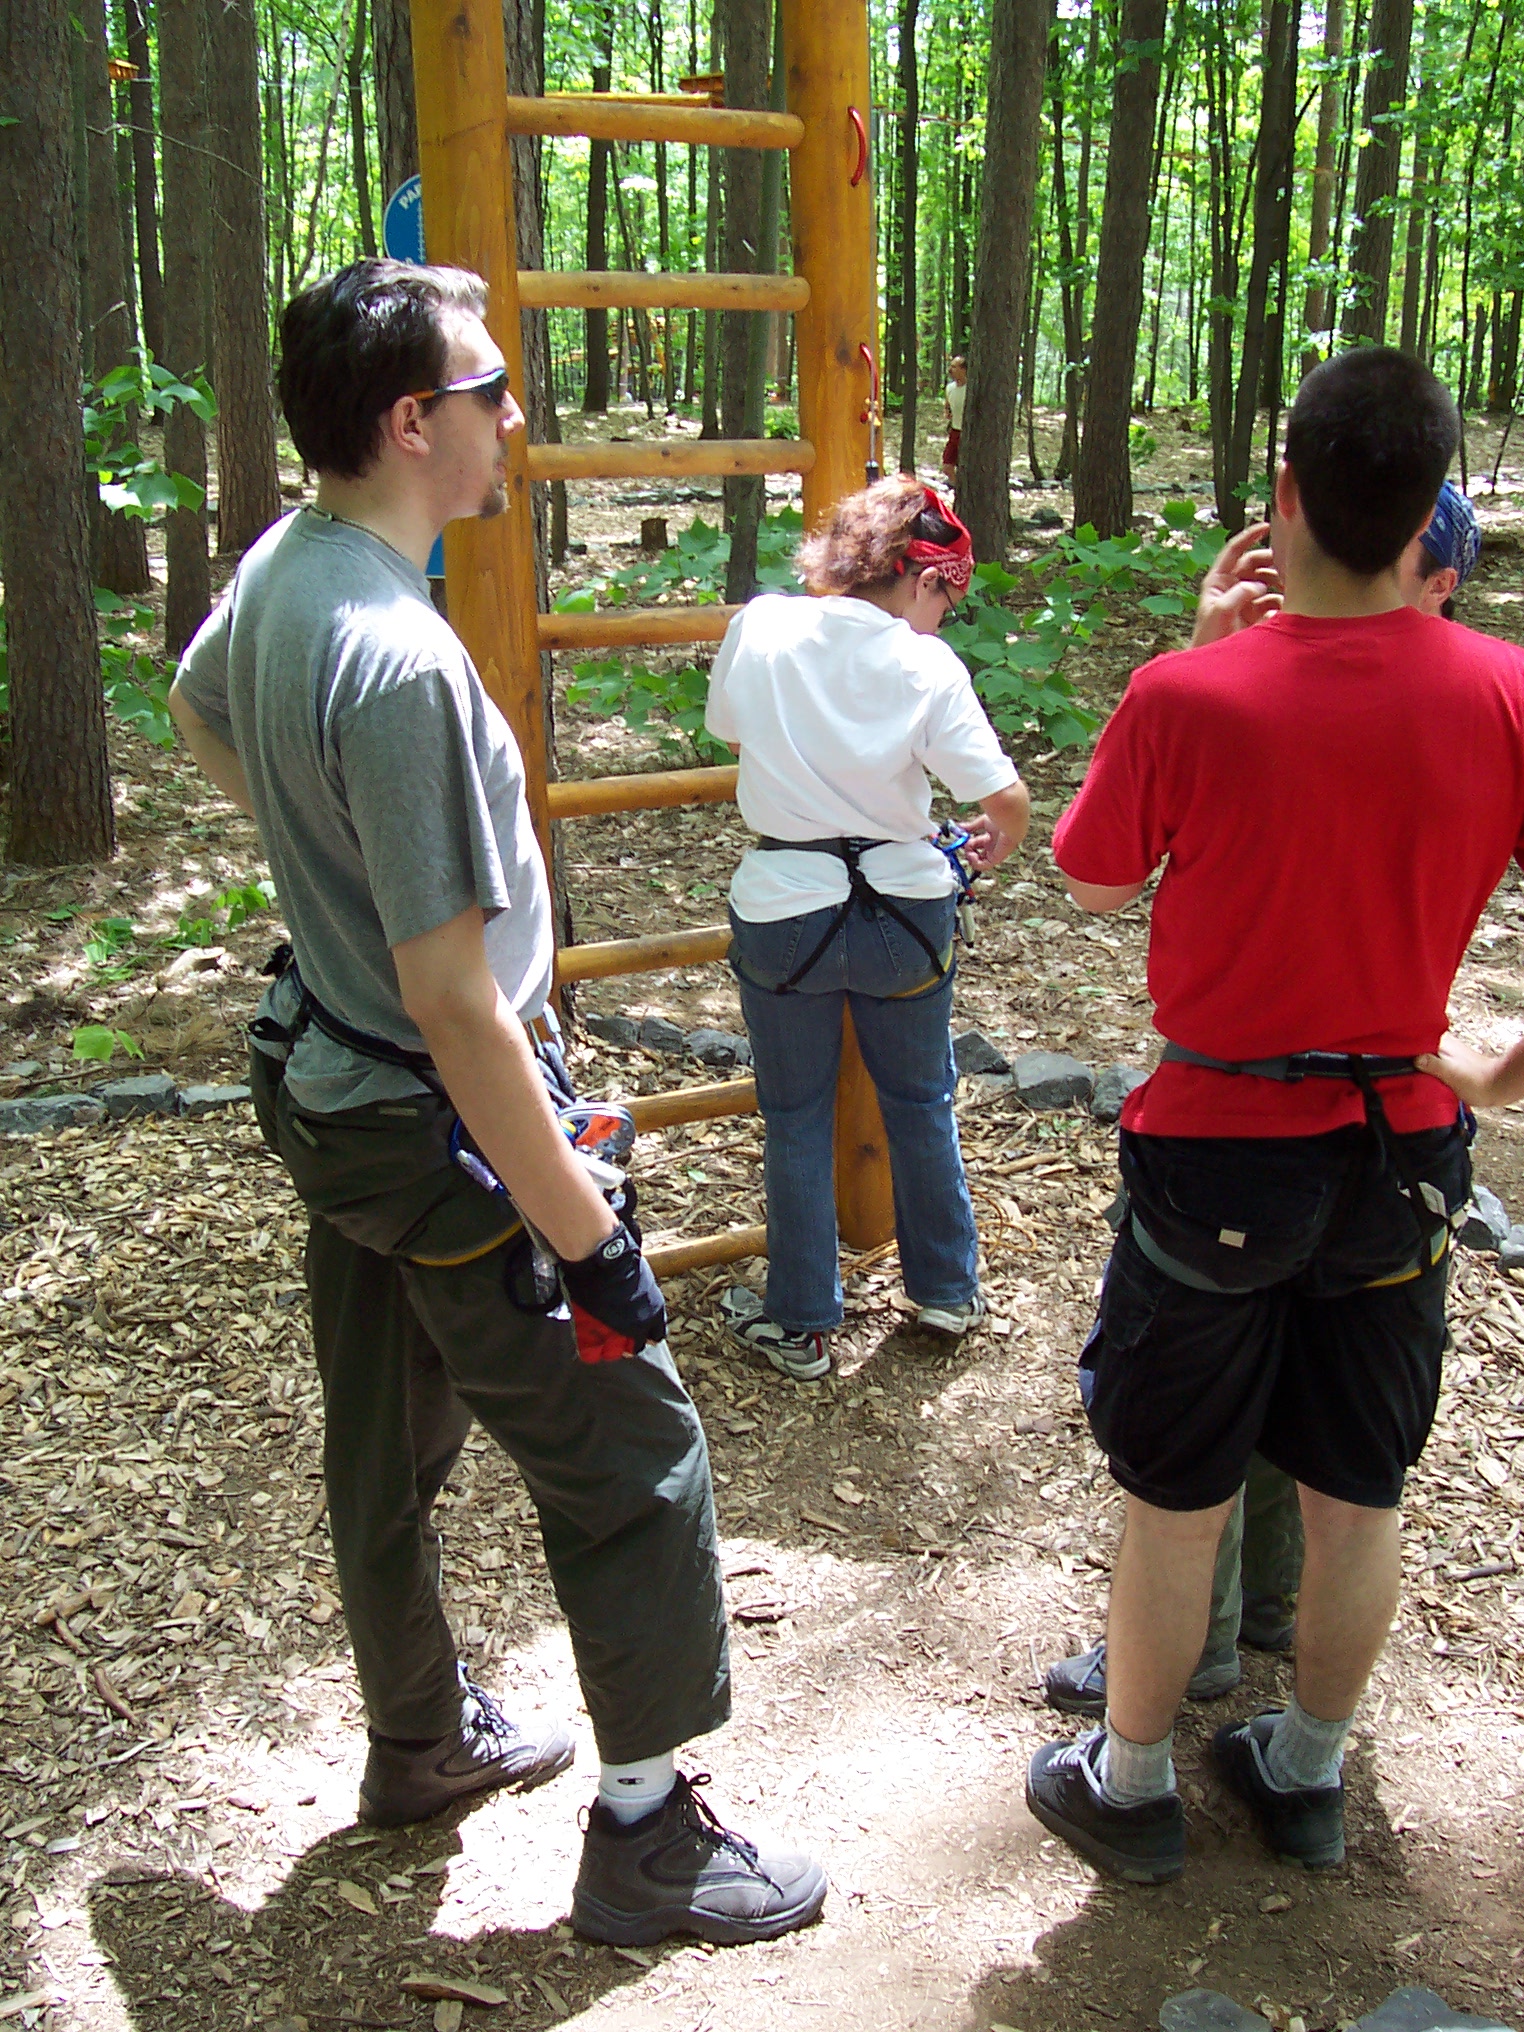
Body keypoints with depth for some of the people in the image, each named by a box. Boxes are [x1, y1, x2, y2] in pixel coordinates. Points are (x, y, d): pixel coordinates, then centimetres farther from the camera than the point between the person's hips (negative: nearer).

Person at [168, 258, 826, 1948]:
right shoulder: (397, 660, -29)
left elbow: (196, 709, 25)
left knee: (386, 1446, 23)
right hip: (436, 1131, -9)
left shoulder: (275, 570, 0)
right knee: (631, 1461, 6)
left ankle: (420, 1741, 45)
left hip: (324, 1091, 10)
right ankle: (646, 1836, 21)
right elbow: (454, 1004, -28)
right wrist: (583, 1237, -22)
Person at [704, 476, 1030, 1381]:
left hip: (784, 907, 1)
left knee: (796, 1118, 15)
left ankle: (801, 1325, 24)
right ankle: (948, 1289, 36)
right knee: (922, 1100, 21)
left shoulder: (760, 626, -6)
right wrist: (996, 845, 7)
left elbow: (729, 729, 12)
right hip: (905, 910, 0)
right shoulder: (926, 666, -12)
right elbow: (1008, 801, -15)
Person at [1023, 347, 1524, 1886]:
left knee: (1176, 1505, 13)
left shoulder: (1191, 696, -19)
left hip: (1219, 1147, -3)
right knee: (1359, 1500, 19)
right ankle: (1306, 1772, 39)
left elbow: (1094, 885, -2)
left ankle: (1128, 1783, 32)